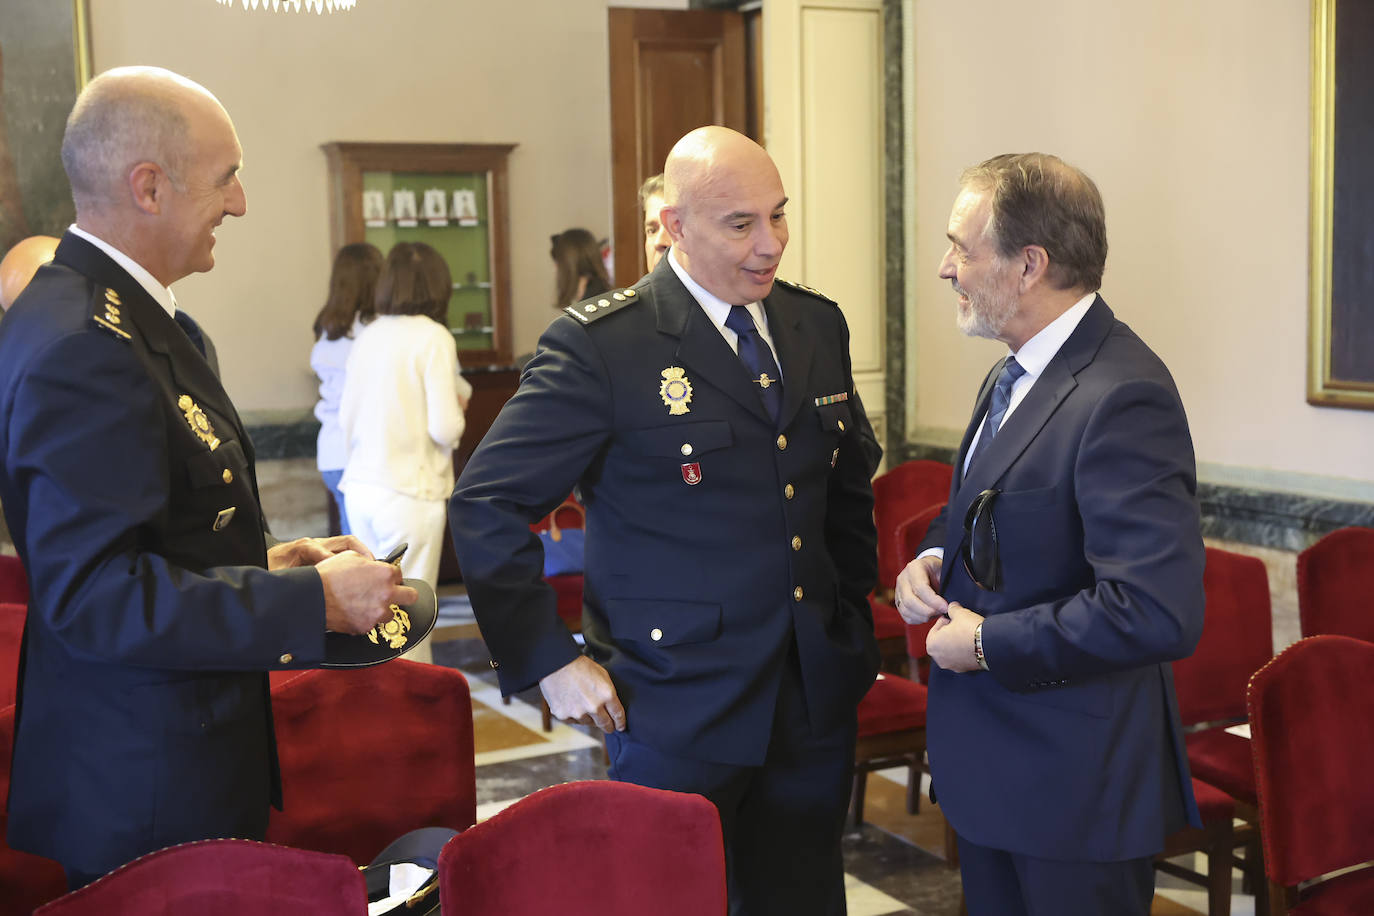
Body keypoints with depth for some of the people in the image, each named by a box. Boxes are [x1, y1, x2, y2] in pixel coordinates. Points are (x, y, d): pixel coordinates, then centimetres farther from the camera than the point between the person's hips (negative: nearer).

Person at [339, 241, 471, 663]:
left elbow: (346, 418, 11)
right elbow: (445, 426, -16)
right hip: (408, 492, -7)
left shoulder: (367, 336, 8)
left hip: (360, 488, 7)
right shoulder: (433, 337, -11)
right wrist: (458, 407, 4)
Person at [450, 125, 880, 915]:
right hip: (677, 710, -5)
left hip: (817, 699, 6)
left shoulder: (820, 326, 7)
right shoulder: (599, 345, -13)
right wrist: (551, 662, -12)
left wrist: (852, 611, 13)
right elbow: (486, 505, -12)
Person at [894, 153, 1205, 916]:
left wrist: (988, 644, -21)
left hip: (1075, 790, -9)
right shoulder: (1016, 373, 8)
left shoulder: (1122, 397, -25)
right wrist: (933, 557, 1)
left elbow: (1157, 614, -31)